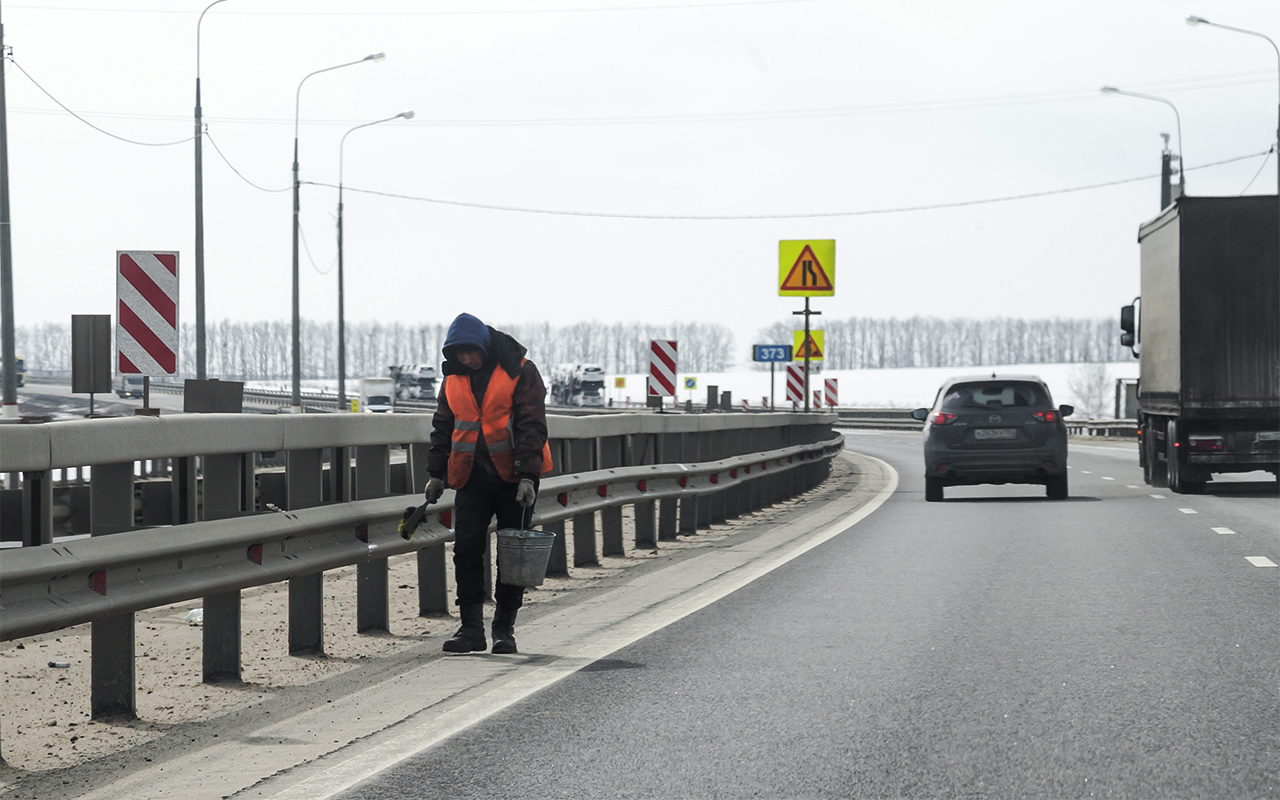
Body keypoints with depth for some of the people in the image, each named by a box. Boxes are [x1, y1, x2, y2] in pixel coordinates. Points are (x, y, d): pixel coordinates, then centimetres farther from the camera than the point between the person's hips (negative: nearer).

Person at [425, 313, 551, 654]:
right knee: (466, 549, -5)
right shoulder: (454, 378, 8)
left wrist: (527, 475, -19)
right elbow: (443, 427, 16)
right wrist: (436, 473, 10)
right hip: (472, 478, 4)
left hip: (514, 478, -4)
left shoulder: (520, 372, -8)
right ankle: (471, 628, -1)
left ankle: (504, 629, 11)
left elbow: (531, 425, -12)